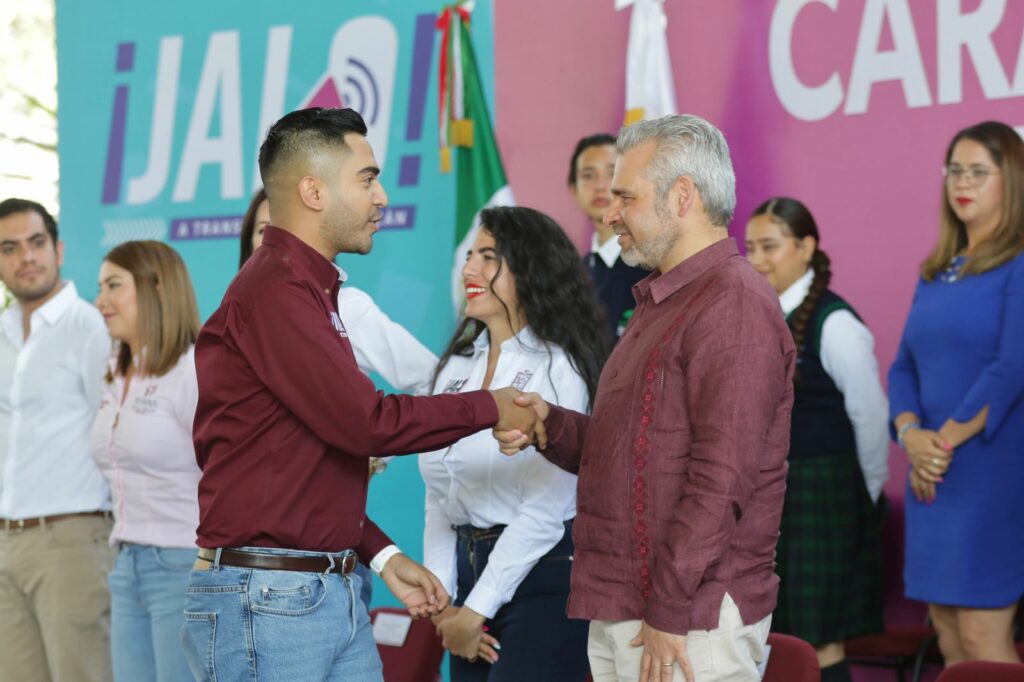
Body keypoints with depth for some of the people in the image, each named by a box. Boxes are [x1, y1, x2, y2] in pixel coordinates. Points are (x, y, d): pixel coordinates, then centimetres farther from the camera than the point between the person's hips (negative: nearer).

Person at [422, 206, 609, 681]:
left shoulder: (557, 369, -9)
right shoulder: (456, 366, 12)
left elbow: (544, 510, -14)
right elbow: (439, 497, 11)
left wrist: (476, 610, -12)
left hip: (541, 578, -6)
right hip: (468, 569, 6)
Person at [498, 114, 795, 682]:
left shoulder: (734, 305, -14)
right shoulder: (661, 304, 19)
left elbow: (721, 481, -21)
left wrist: (670, 613, -20)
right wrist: (550, 427, 3)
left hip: (687, 620, -9)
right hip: (619, 614, 9)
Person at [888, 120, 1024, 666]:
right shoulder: (936, 272, 16)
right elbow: (904, 365, 14)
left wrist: (947, 440, -13)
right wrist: (911, 434, -4)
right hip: (932, 475, 7)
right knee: (946, 629, 7)